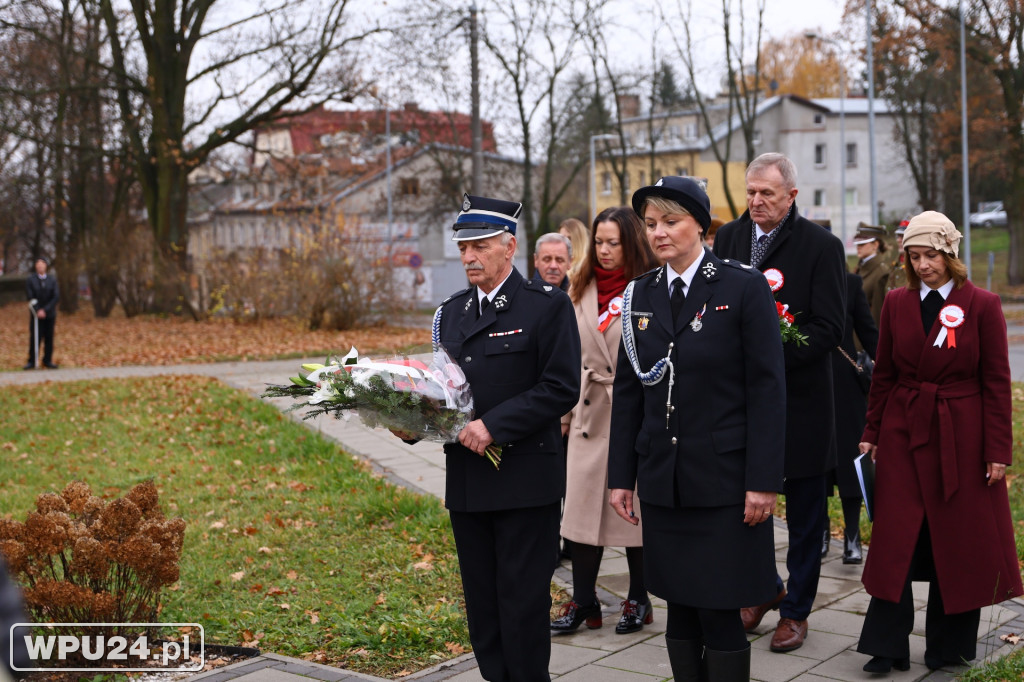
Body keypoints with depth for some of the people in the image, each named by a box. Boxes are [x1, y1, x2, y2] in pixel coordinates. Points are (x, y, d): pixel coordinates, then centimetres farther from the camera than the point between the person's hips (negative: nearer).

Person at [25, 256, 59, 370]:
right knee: (35, 338, -4)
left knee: (49, 338, 2)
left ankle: (47, 360, 10)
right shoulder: (30, 280, 1)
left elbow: (56, 297, -3)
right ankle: (32, 361, 2)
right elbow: (30, 297, -4)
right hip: (36, 314, -2)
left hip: (50, 314, 2)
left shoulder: (52, 280, 4)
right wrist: (38, 311, -15)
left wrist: (45, 310, -13)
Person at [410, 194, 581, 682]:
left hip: (525, 479, -6)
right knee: (481, 602, 13)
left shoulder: (548, 305, -6)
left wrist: (494, 426, -19)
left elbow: (561, 388, -13)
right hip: (466, 477, 6)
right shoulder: (450, 312, 14)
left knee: (522, 602, 0)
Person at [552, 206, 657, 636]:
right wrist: (564, 410, 11)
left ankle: (638, 599, 19)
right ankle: (582, 600, 13)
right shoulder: (580, 290, 10)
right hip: (590, 411, 4)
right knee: (582, 502, 2)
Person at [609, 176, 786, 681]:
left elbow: (767, 388, -8)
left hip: (723, 482, -4)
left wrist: (763, 481, -12)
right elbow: (627, 390, 11)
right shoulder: (640, 294, 9)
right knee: (680, 611, 11)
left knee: (719, 615, -2)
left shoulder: (744, 288, -5)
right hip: (662, 483, 5)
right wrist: (621, 477, 7)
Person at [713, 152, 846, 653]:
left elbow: (828, 328, -12)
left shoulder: (821, 246, -7)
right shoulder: (728, 238, 7)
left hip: (800, 399, -4)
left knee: (804, 514, 8)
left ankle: (796, 609, 22)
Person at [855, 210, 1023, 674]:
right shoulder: (897, 303, 5)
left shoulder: (982, 305, -4)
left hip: (961, 436, -2)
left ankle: (949, 644, 21)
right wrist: (872, 434, 8)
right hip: (904, 432, 2)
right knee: (894, 539, 1)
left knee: (958, 541, 6)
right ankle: (887, 647, 9)